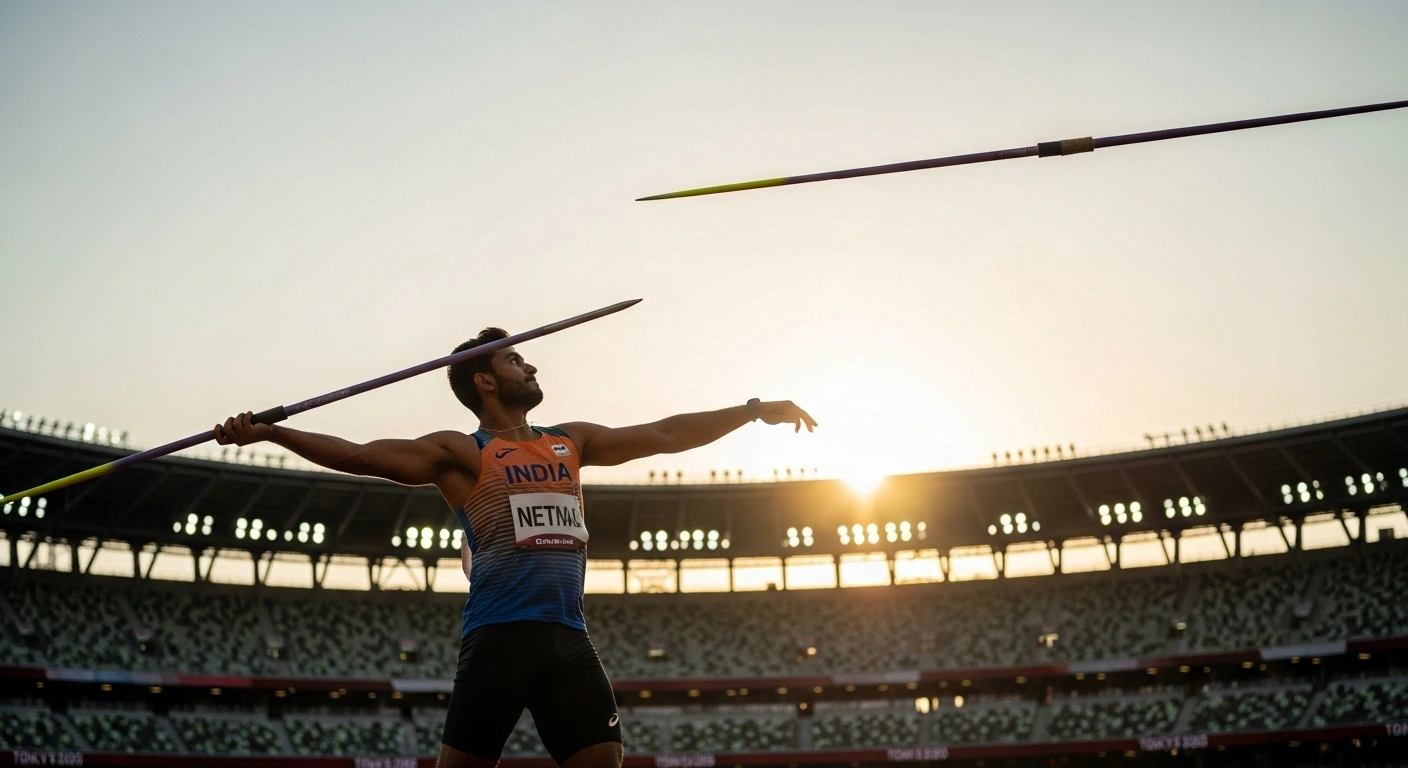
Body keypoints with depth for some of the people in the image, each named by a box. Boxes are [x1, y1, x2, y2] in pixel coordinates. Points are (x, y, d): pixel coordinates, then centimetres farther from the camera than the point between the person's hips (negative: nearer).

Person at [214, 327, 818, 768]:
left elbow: (664, 435, 21)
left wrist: (755, 410, 22)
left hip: (569, 639, 5)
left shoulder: (570, 441, 19)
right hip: (498, 636, -5)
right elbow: (365, 456, -7)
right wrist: (267, 432, -17)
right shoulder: (463, 453, 3)